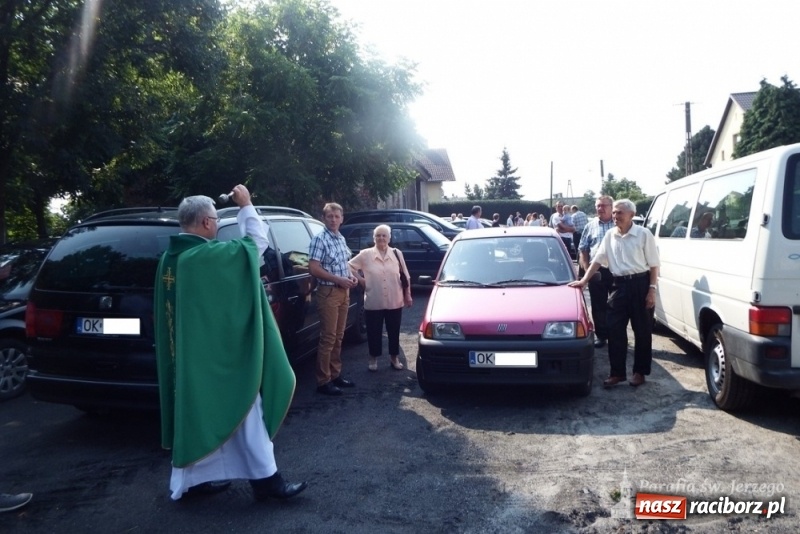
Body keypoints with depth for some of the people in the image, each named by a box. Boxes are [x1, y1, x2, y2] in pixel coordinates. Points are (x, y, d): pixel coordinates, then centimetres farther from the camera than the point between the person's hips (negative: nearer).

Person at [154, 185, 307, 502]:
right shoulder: (207, 256, -22)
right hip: (219, 353, -9)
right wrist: (245, 206, -1)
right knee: (242, 411, 1)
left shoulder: (170, 258, 5)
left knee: (199, 413, 18)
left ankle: (196, 476, 30)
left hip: (188, 353, 9)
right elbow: (257, 241, -13)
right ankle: (265, 478, 10)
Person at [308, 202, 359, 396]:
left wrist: (352, 276, 3)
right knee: (327, 337, -5)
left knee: (338, 336, 13)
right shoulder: (319, 239, -12)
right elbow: (313, 269, -18)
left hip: (344, 292, 8)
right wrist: (339, 279, -20)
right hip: (328, 292, -8)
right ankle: (323, 381, 2)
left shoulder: (341, 239, 13)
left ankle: (335, 374, 24)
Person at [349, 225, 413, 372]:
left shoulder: (397, 254, 3)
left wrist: (408, 296, 6)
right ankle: (373, 358, 24)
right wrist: (360, 279, -2)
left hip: (395, 302, 2)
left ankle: (394, 358, 27)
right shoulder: (365, 254, -3)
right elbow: (349, 266, 4)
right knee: (374, 332, 7)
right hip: (373, 303, -1)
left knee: (394, 331, 11)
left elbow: (406, 277, 7)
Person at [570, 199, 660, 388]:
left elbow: (653, 265, -4)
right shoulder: (610, 235, 7)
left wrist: (652, 290, -10)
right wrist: (584, 280, 4)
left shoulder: (643, 234, -5)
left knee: (642, 331, 6)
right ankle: (617, 372, 10)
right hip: (619, 285, 4)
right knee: (614, 329, 2)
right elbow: (597, 260, 11)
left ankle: (640, 372, 19)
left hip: (640, 283, -4)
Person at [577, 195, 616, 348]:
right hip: (596, 271, 2)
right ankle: (601, 335, 18)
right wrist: (586, 269, -1)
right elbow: (583, 249, 11)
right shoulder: (590, 226, 11)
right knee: (598, 306, 7)